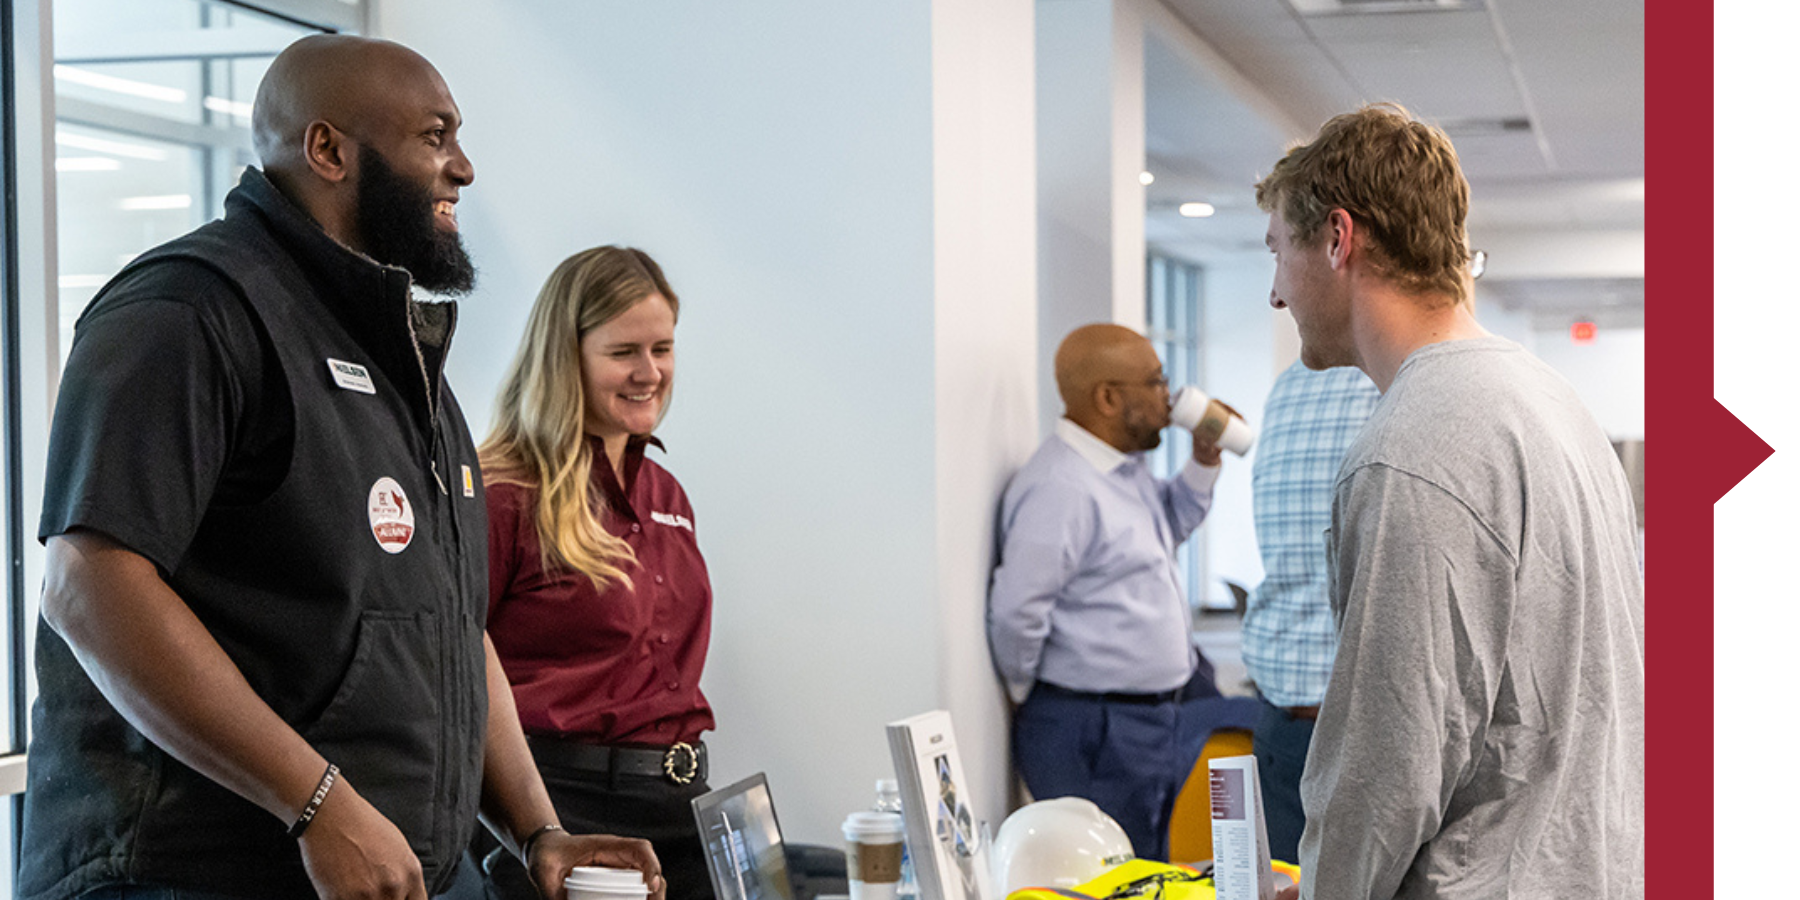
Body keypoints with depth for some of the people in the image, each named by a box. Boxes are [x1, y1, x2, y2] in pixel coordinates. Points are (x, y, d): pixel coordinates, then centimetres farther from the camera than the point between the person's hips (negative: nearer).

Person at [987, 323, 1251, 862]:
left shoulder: (1124, 468, 10)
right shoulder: (1060, 489, -23)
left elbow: (1167, 530, 29)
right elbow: (1016, 611, -23)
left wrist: (1203, 463, 13)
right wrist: (1024, 693, -8)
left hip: (1158, 717, 10)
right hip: (1093, 736, -10)